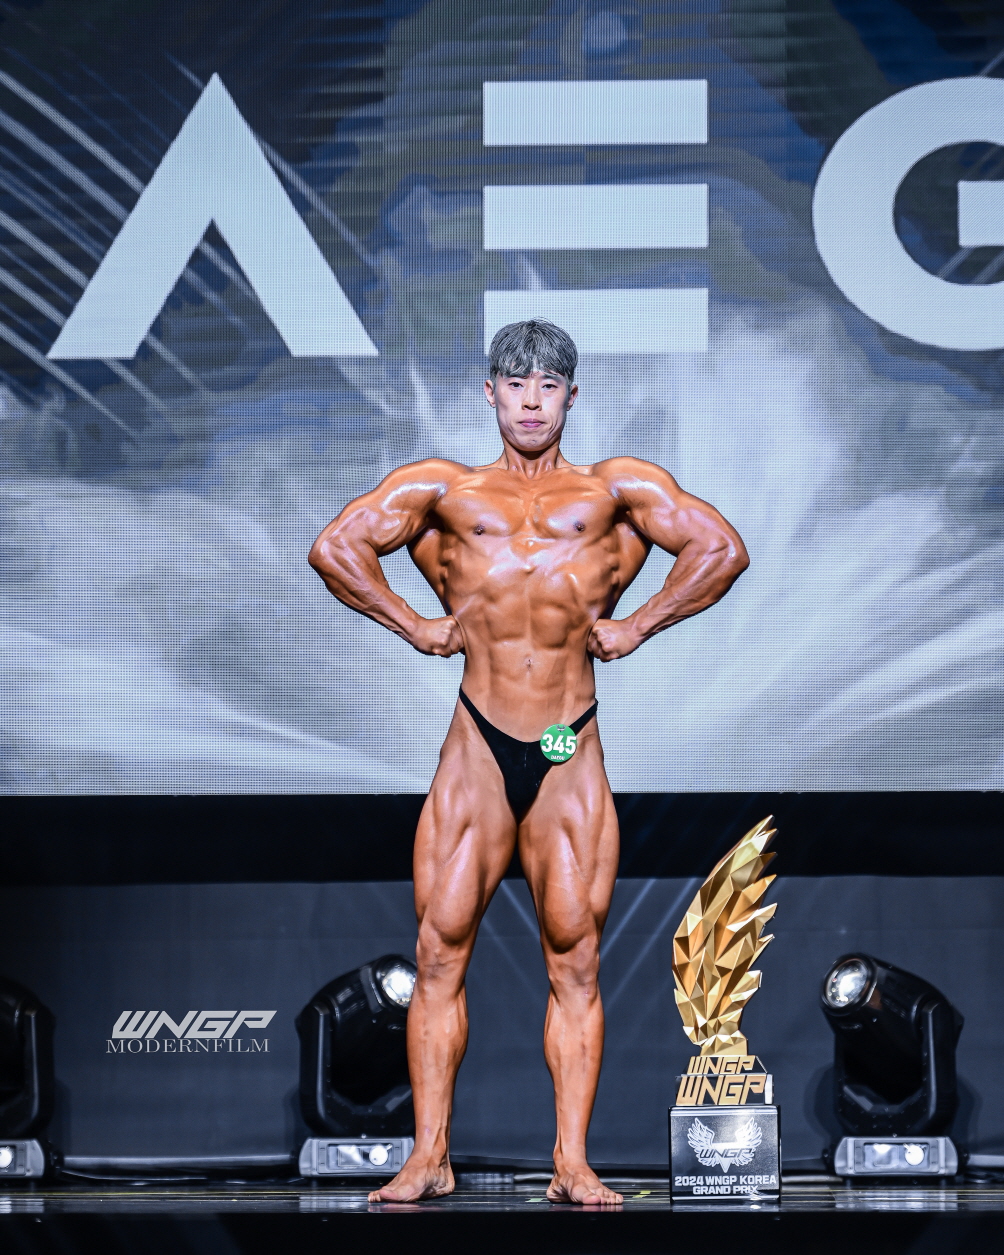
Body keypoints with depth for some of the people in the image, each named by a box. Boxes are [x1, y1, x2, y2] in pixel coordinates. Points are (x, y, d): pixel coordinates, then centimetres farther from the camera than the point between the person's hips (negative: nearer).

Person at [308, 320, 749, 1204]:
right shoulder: (447, 490, 12)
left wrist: (635, 627, 4)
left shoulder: (613, 489, 10)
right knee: (441, 948, -3)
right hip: (477, 748, 1)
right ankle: (430, 1157, 1)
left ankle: (572, 1164, 1)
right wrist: (414, 626, 5)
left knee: (574, 958, -1)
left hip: (571, 752, -1)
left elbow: (723, 550, 5)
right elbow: (336, 547, 9)